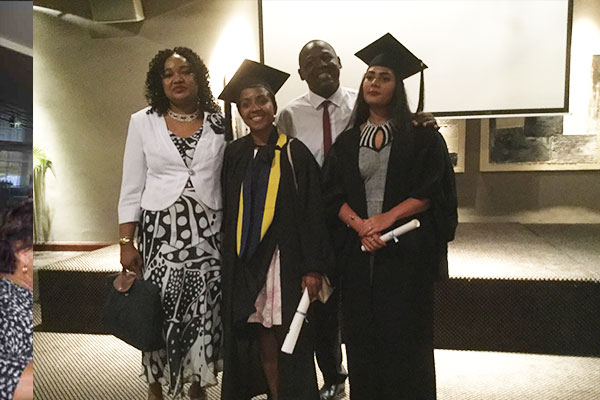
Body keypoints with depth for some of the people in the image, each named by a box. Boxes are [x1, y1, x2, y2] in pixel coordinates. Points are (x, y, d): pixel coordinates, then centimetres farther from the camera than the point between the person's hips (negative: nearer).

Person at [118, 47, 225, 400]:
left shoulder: (219, 122, 5)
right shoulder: (143, 122, 4)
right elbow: (132, 187, 3)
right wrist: (126, 242, -2)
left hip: (209, 232, 1)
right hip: (160, 231, 0)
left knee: (206, 313, 5)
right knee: (159, 312, 4)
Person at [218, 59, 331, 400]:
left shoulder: (294, 153, -3)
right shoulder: (234, 155, 7)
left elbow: (313, 213, -6)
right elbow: (228, 213, 11)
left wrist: (313, 269, -11)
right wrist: (228, 262, 7)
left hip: (286, 258, -3)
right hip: (244, 262, 3)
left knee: (288, 338, 4)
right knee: (262, 338, 8)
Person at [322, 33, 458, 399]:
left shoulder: (421, 137, 1)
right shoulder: (347, 142, 10)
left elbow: (430, 191, -5)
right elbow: (333, 195, 3)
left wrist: (387, 217, -16)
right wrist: (358, 223, -14)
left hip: (406, 251, -2)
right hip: (359, 251, 3)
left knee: (404, 333, 4)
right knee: (363, 334, 9)